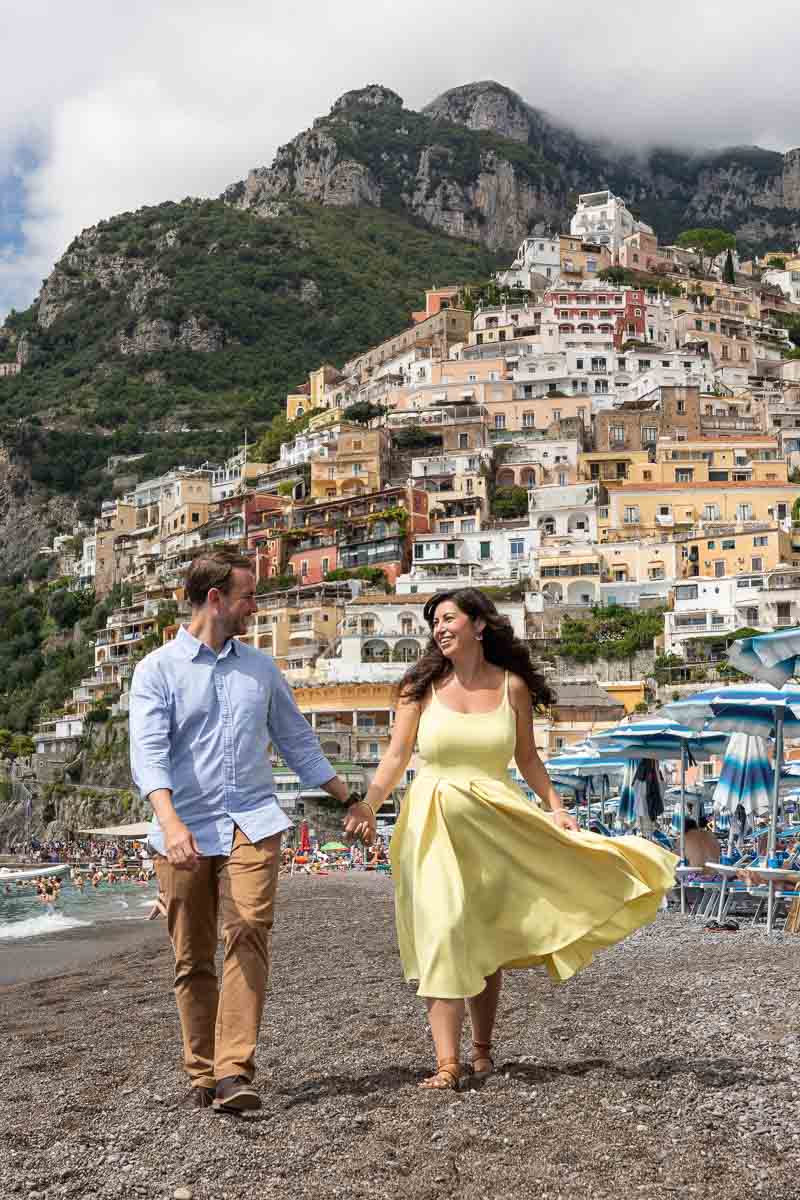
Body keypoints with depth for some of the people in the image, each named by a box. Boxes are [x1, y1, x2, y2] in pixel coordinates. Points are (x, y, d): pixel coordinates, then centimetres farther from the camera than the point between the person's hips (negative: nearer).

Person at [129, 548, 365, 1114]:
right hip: (185, 830, -1)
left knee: (249, 933, -16)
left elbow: (298, 742, 22)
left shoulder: (261, 667, 14)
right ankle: (202, 1074, 17)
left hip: (252, 822, 2)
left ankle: (234, 1071, -17)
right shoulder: (158, 669, 2)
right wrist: (170, 822, -28)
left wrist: (351, 801, 21)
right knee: (192, 958, 4)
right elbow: (148, 751, -12)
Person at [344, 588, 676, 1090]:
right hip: (434, 823, -1)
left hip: (495, 822, 1)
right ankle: (449, 1061, -4)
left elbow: (527, 757, 11)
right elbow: (396, 757, 1)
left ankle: (482, 1049, 27)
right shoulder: (423, 686, 1)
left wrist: (556, 807, -1)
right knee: (442, 934, -8)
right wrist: (367, 807, -12)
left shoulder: (512, 686, 4)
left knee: (488, 940, 10)